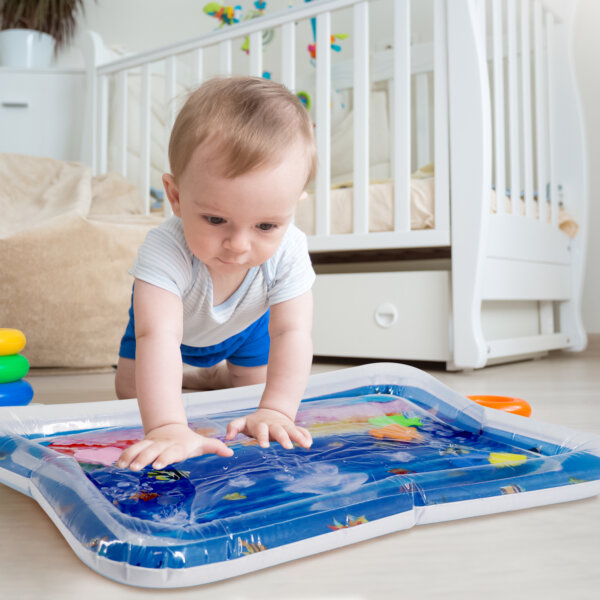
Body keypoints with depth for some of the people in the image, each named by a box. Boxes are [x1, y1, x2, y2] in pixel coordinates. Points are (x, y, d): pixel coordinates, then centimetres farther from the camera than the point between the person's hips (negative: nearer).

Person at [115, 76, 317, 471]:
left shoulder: (288, 251, -40)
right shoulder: (166, 249, -49)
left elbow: (291, 333, -40)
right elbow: (157, 336, -58)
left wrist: (275, 411, -51)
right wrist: (167, 427, -68)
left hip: (245, 322, 2)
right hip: (176, 323, -2)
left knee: (254, 384, 13)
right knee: (131, 391, -3)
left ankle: (211, 376, 45)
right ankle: (176, 378, 31)